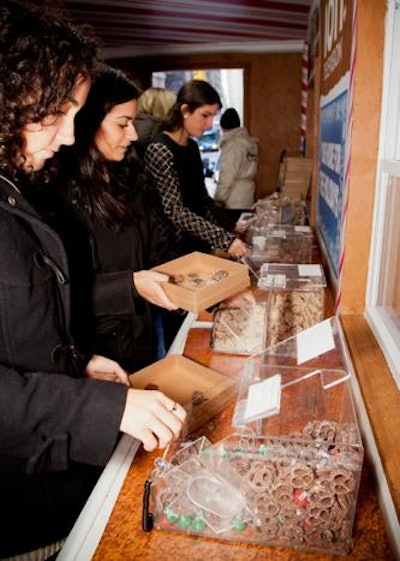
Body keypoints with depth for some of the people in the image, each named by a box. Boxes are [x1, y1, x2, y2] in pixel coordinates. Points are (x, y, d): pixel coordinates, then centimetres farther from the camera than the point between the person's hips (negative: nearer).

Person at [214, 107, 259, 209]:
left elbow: (227, 176, -15)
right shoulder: (249, 141, 10)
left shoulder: (232, 145, -13)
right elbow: (245, 171, 11)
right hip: (247, 192, 8)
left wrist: (218, 200, -11)